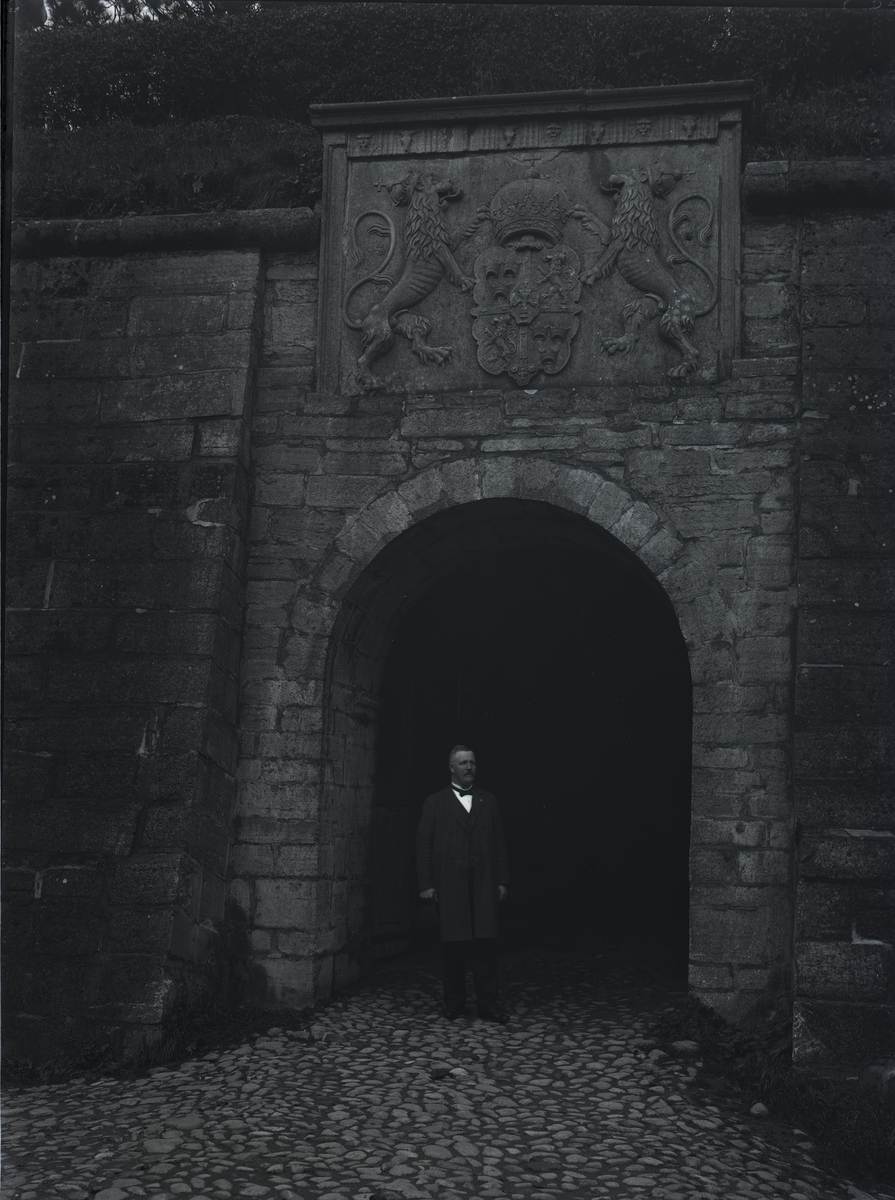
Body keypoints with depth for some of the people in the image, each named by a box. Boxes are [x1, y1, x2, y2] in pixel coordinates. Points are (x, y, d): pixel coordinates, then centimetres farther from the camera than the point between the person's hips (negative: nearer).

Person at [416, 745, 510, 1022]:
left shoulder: (487, 801, 14)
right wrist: (426, 884, -4)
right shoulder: (435, 802, 7)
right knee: (452, 944, 2)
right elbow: (423, 845, 3)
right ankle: (454, 1003, 11)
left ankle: (488, 1003, 1)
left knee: (485, 942, -3)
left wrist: (501, 880, 5)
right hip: (449, 883, -1)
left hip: (483, 883, 2)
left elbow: (498, 842, 12)